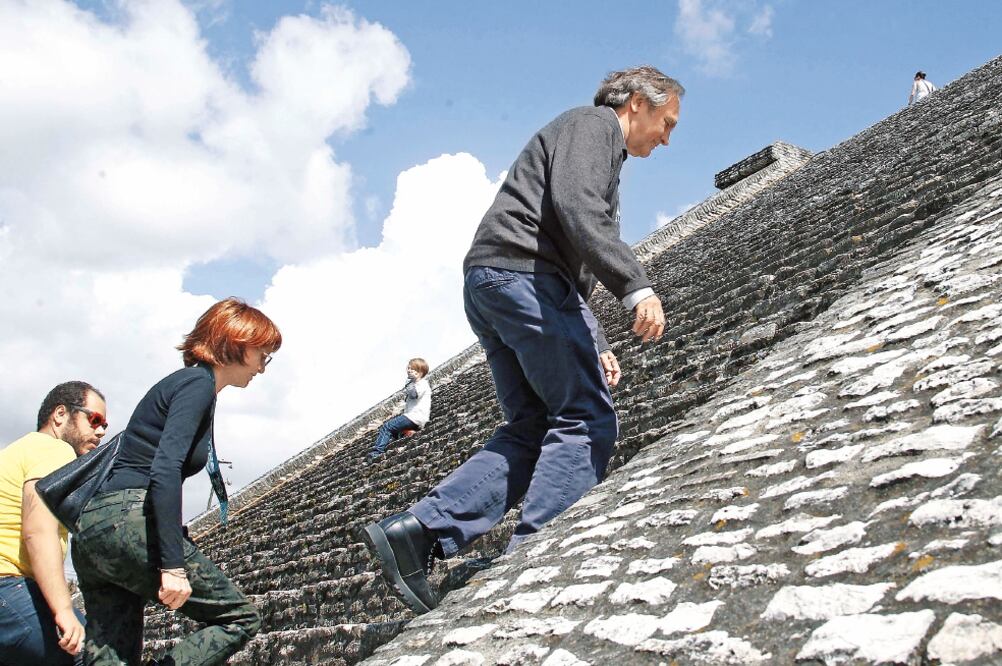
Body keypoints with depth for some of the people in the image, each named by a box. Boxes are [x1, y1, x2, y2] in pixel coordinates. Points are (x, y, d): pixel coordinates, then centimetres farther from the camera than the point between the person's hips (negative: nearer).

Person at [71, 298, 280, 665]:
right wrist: (173, 565, -23)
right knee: (239, 618, -1)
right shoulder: (198, 384, -6)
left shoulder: (185, 382, 23)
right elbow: (164, 471, -19)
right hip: (127, 523, -10)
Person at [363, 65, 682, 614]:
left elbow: (571, 275, 32)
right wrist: (637, 287, -26)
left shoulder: (600, 149, 34)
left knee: (533, 429, 5)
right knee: (586, 419, -9)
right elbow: (576, 208, -19)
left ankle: (416, 532, -3)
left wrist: (596, 344, 23)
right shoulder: (593, 124, 4)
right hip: (519, 272, -10)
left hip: (490, 284, 10)